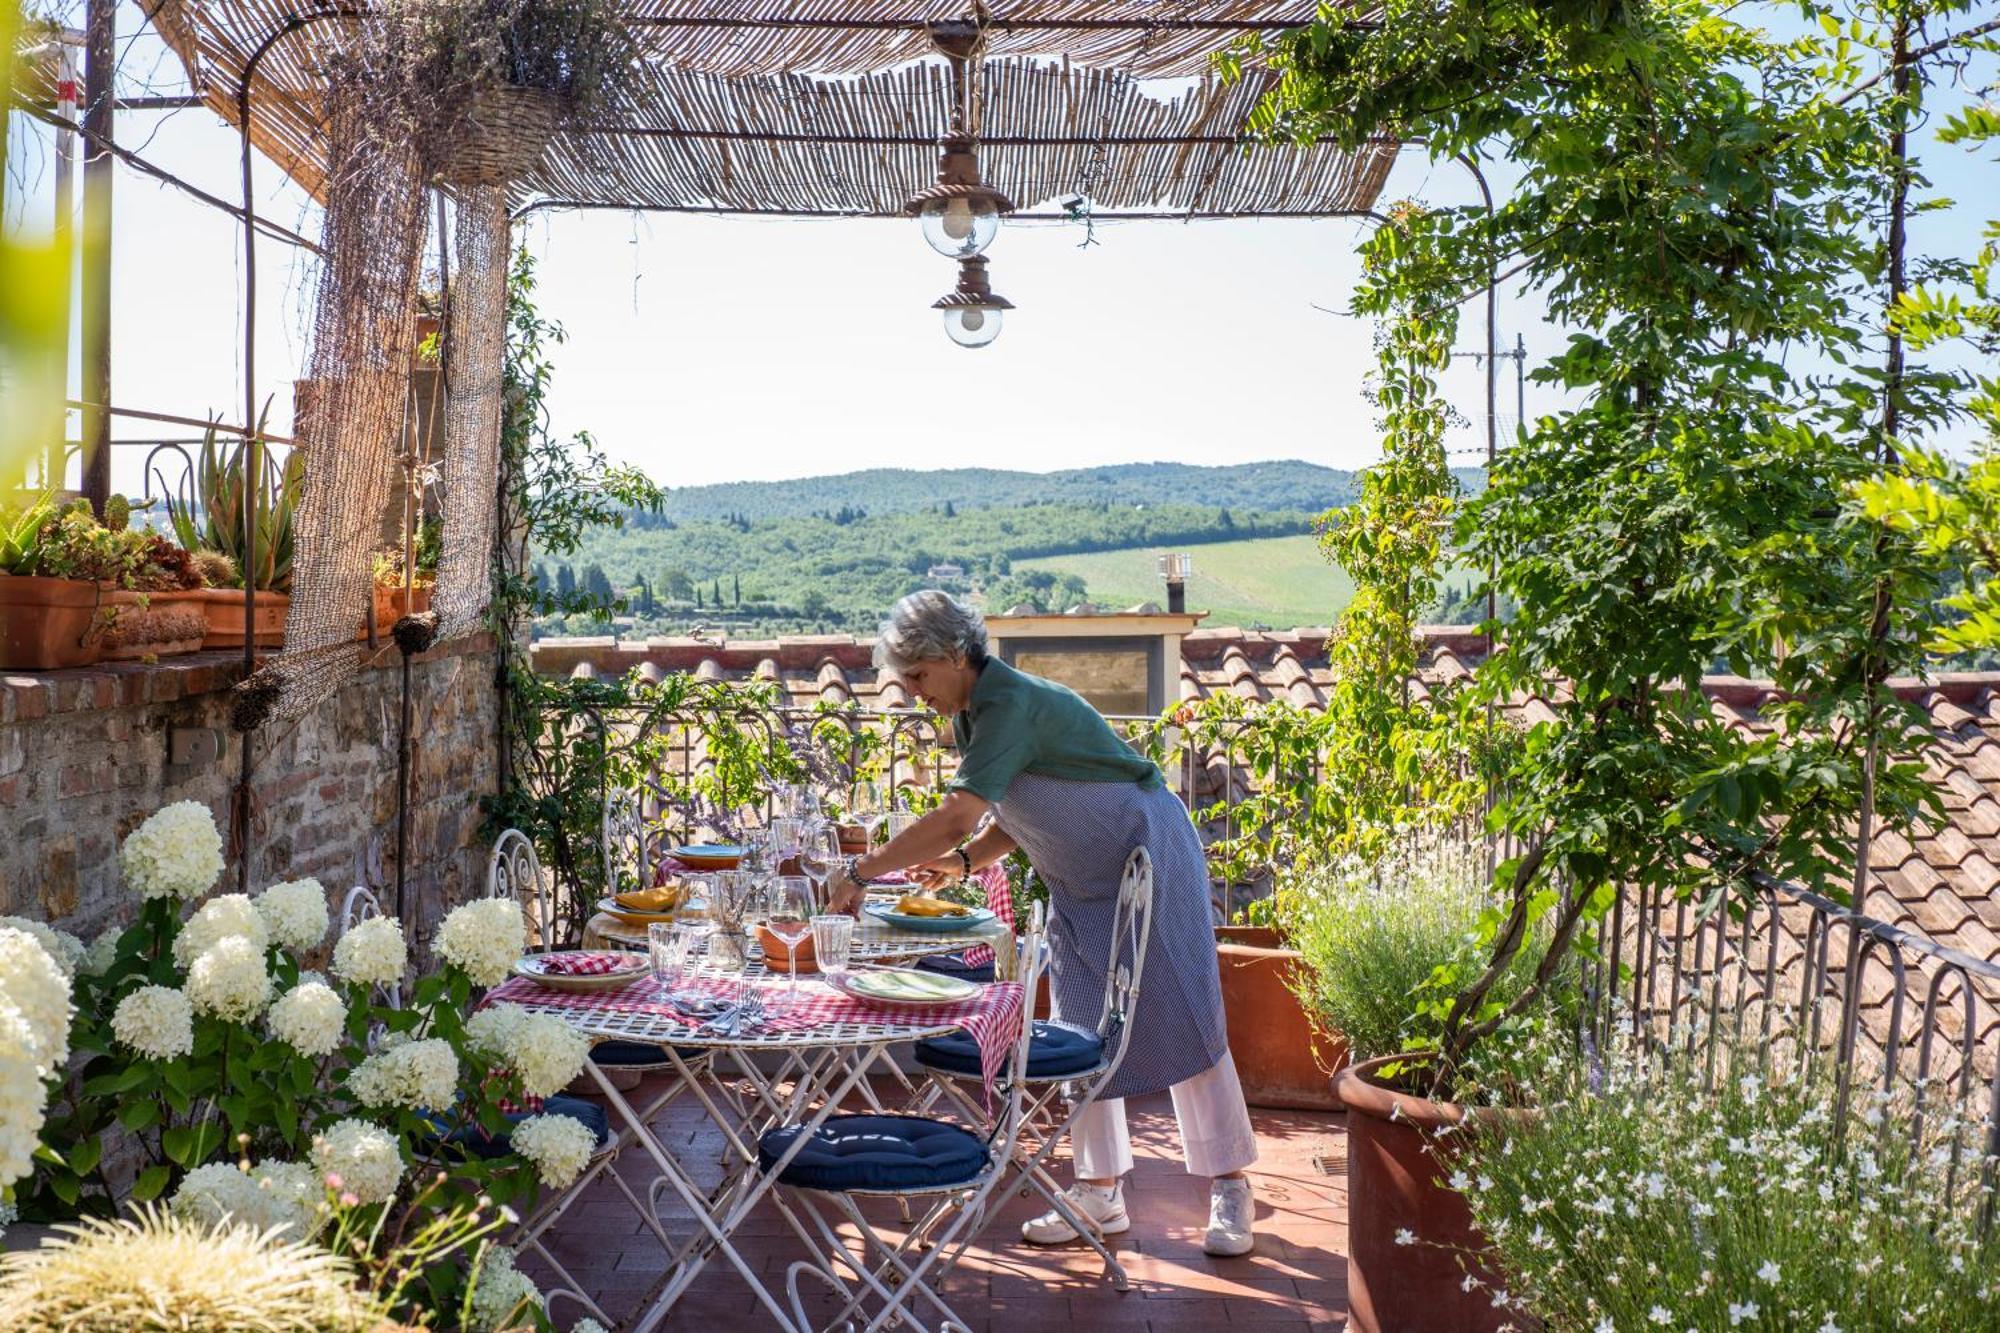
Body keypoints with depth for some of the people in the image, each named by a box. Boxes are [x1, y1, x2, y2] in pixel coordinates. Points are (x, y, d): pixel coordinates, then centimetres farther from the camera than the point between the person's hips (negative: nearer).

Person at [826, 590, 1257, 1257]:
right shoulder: (973, 714, 5)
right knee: (1081, 1034, 7)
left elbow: (957, 816, -34)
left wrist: (863, 869, -29)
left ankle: (1229, 1188, 6)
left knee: (1182, 1021, -5)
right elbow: (1012, 817, 12)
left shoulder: (1010, 704, -25)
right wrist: (962, 860, -7)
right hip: (1079, 887, 10)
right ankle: (1100, 1192, 15)